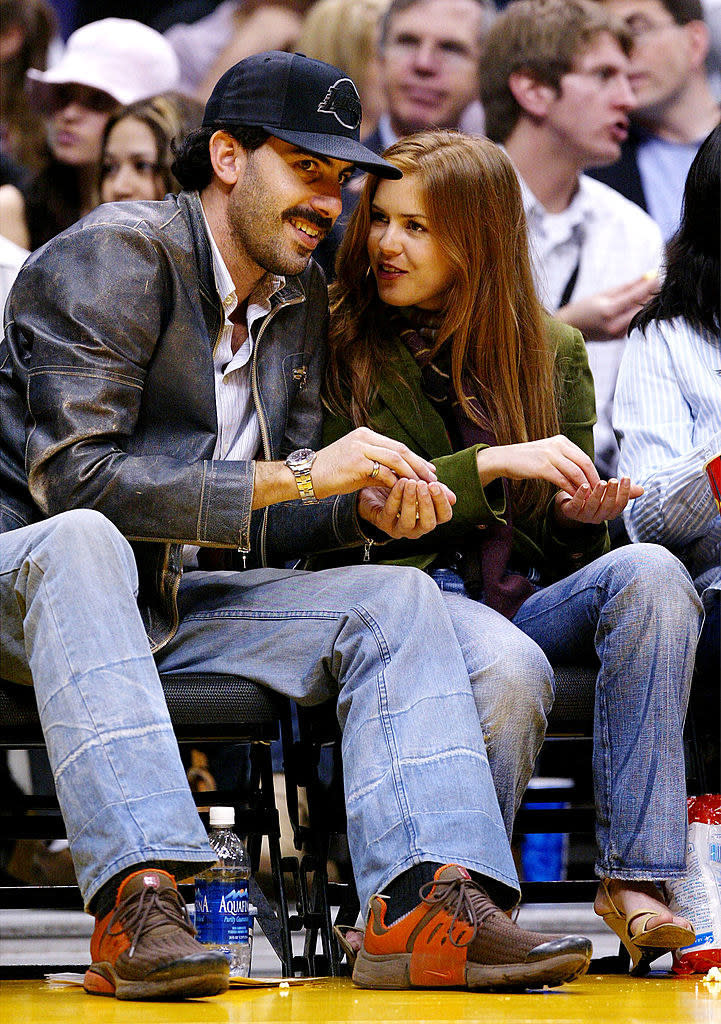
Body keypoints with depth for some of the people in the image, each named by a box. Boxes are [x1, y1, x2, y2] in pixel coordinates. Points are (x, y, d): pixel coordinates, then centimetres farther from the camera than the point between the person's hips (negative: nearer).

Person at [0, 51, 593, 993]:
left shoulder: (303, 299, 17)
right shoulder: (117, 254, -10)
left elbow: (269, 525, 16)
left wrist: (371, 508, -8)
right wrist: (297, 475, -21)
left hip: (177, 605, 8)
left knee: (398, 600, -13)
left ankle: (434, 899, -35)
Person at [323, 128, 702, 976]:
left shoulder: (552, 349, 15)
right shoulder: (339, 346, 5)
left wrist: (584, 514, -6)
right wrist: (493, 465, -15)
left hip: (534, 599, 4)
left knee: (649, 571, -29)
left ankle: (633, 878, -32)